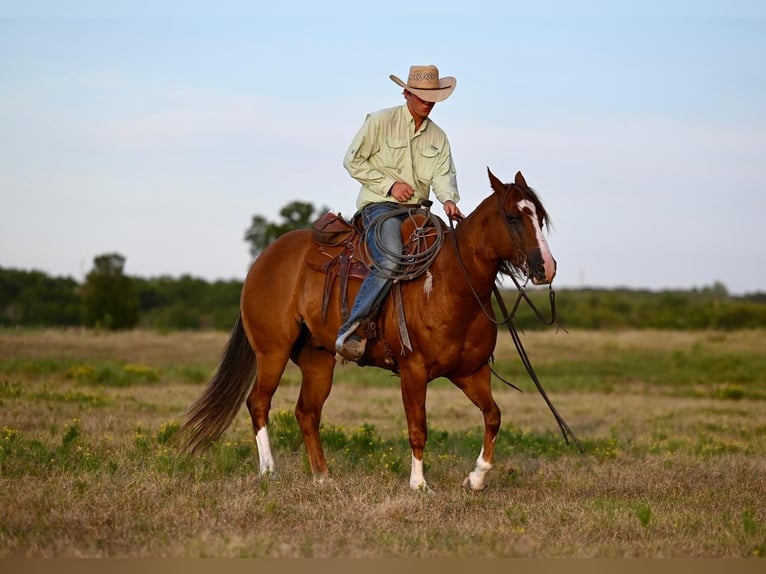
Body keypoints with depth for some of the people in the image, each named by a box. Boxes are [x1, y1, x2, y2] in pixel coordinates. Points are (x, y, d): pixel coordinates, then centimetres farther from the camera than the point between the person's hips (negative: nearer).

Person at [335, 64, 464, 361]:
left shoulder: (438, 136, 15)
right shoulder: (380, 122, -2)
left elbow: (443, 173, 5)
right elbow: (353, 161, -2)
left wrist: (449, 199, -18)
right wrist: (389, 185, -11)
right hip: (378, 205, -7)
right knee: (390, 262, -32)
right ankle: (349, 331, -31)